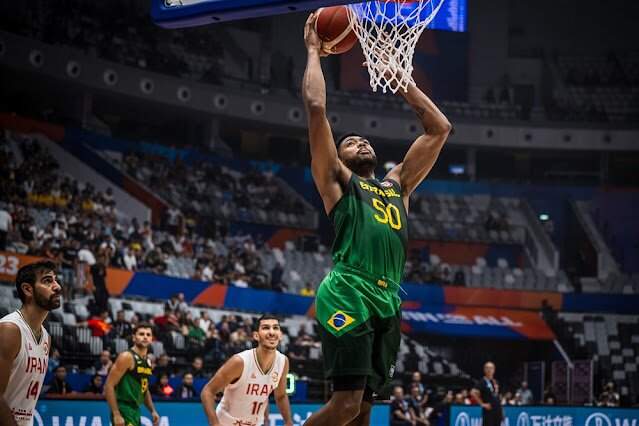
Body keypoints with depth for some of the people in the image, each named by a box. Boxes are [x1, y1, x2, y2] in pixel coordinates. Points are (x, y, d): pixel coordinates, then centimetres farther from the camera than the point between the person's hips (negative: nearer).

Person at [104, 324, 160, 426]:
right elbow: (109, 386, -18)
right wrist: (116, 414, -24)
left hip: (135, 410, 9)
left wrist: (153, 411, 16)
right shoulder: (126, 357, -13)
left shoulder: (147, 361, 14)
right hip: (123, 411, -9)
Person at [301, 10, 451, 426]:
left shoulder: (397, 184, 28)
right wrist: (314, 52, 13)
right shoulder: (337, 181, 12)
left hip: (389, 302, 6)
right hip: (348, 297, -6)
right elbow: (316, 107, 2)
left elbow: (440, 128, 30)